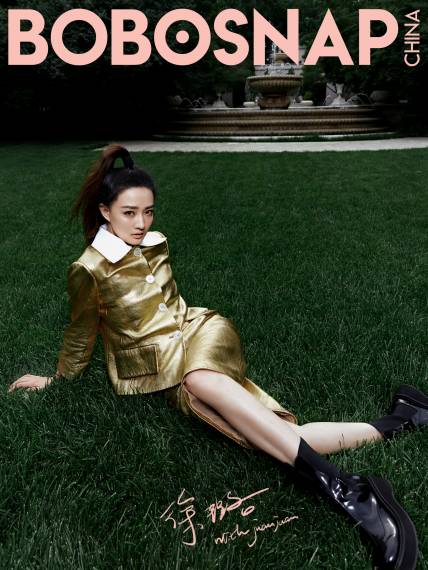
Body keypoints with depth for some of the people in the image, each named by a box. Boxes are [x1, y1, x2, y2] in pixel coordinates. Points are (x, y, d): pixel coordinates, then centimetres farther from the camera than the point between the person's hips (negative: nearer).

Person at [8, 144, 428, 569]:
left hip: (199, 331, 2)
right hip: (164, 371, -2)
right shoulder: (89, 270, -4)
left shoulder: (155, 245, 9)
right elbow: (81, 334, 11)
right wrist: (58, 378, 22)